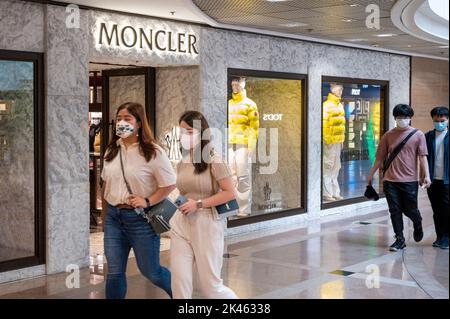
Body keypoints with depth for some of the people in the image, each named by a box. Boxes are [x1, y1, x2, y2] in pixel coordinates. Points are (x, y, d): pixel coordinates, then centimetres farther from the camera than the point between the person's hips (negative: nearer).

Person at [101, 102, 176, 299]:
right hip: (113, 216, 5)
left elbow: (169, 184, -11)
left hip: (140, 218, -5)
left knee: (150, 271, 8)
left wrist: (147, 201, -17)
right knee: (114, 273, 4)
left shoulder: (152, 152, -12)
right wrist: (110, 201, 11)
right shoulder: (111, 151, 6)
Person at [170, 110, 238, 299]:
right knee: (180, 284, 0)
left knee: (210, 287, 4)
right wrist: (181, 206, 7)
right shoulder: (181, 163, 9)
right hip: (181, 226, 5)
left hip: (206, 225, -5)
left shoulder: (213, 160, -9)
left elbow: (230, 193, -13)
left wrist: (199, 204, -17)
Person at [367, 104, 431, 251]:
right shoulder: (388, 135, 7)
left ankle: (418, 225, 39)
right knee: (395, 210, 4)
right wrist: (371, 174, 10)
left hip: (410, 180, -2)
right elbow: (380, 158, 10)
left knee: (410, 210, 6)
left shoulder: (418, 135, 2)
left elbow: (423, 157, -3)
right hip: (390, 180, 2)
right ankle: (399, 239, 14)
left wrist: (426, 176, -13)